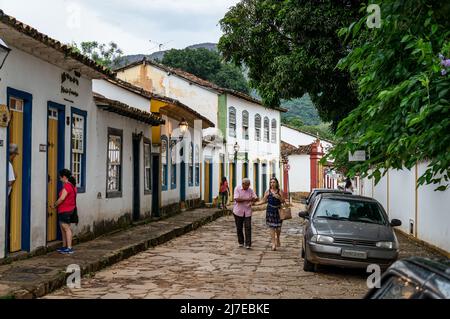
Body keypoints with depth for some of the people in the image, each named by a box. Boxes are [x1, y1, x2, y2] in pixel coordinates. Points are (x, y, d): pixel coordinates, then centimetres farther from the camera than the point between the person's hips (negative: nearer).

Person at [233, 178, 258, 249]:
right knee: (239, 228, 7)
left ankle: (248, 244, -5)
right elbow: (237, 199, -16)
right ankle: (241, 242, 23)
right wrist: (247, 199, -19)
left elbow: (256, 198, 4)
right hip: (238, 211, -1)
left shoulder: (250, 190, 4)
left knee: (248, 227, -8)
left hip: (247, 212, 1)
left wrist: (254, 200, -20)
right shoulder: (237, 189, -5)